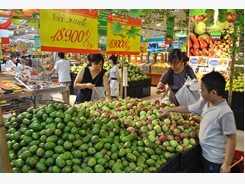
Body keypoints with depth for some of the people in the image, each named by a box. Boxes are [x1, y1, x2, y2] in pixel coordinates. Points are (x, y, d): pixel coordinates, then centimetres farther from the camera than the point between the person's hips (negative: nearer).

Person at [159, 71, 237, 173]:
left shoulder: (225, 112, -28)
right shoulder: (204, 103, -6)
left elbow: (231, 139, -23)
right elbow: (189, 108, 11)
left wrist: (227, 164, -20)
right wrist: (168, 109, 15)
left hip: (214, 158, -7)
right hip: (204, 152, 7)